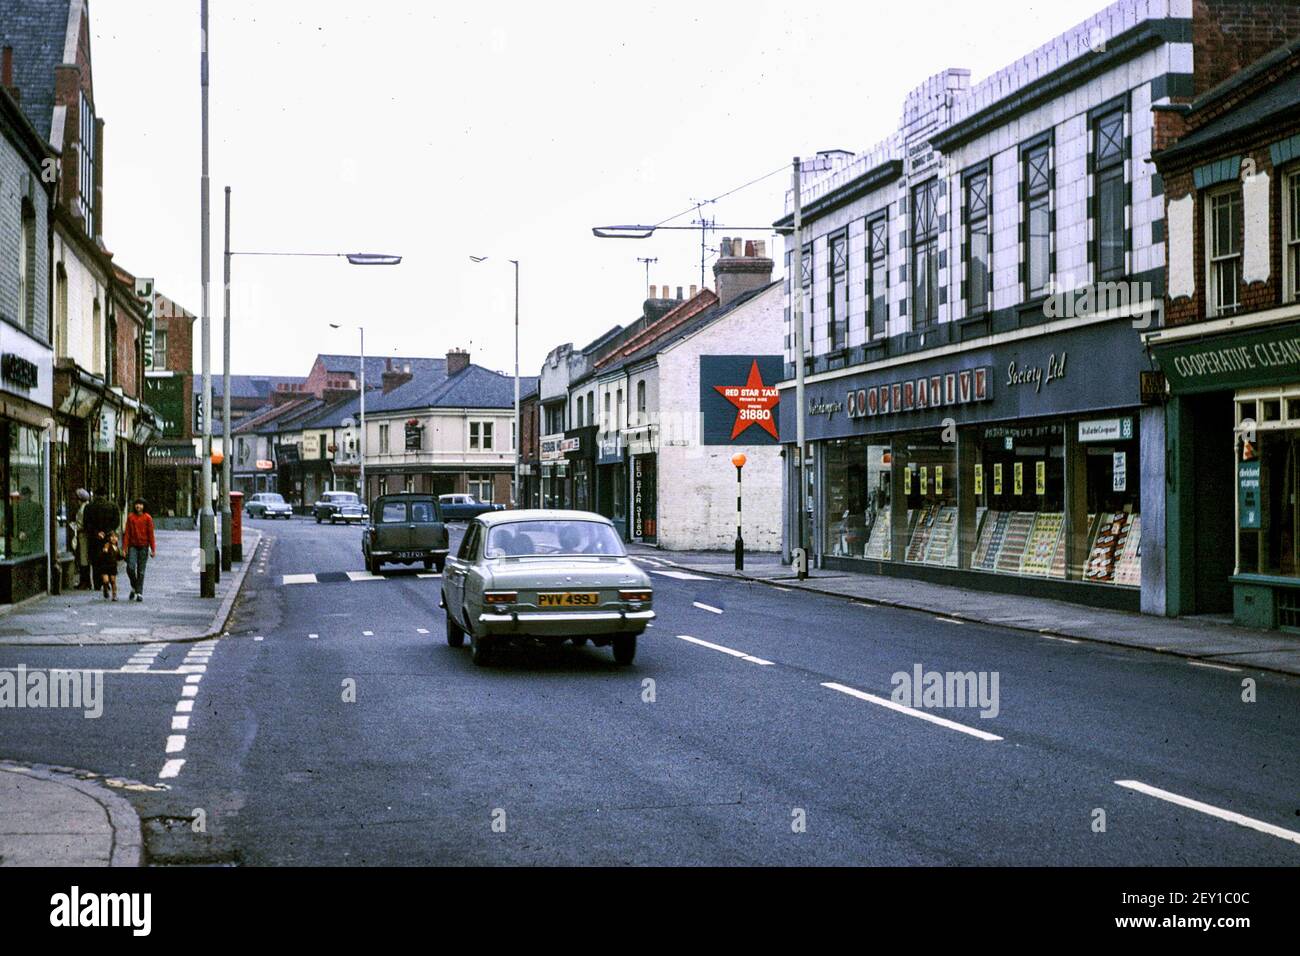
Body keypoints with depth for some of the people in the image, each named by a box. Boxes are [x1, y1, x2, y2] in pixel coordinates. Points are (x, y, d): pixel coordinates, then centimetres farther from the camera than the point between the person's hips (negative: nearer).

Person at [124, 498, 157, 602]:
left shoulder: (148, 518, 0)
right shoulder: (130, 517, 4)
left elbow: (151, 534, 2)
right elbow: (127, 533, 5)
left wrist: (153, 549, 0)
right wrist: (125, 548, 0)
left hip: (143, 547, -1)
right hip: (133, 546, 1)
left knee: (141, 570, 2)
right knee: (130, 567, -12)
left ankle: (139, 593, 9)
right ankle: (134, 587, 13)